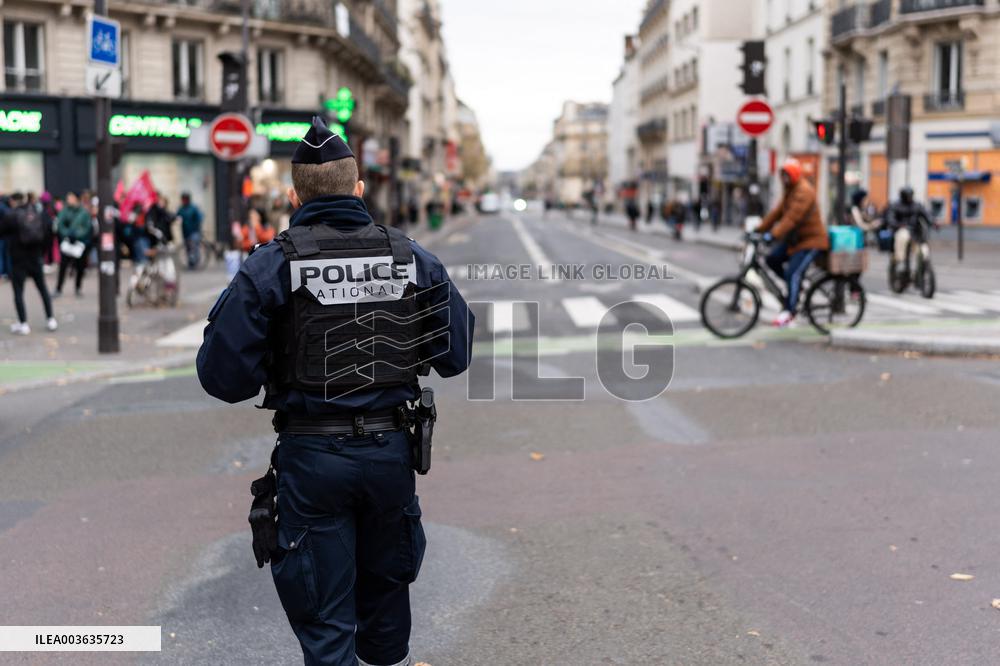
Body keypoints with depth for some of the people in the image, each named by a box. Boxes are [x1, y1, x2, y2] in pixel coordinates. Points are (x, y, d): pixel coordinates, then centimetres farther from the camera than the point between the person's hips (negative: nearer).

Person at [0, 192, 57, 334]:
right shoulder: (37, 213, 4)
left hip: (18, 259, -4)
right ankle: (50, 320, 14)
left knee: (18, 291, 2)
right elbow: (44, 234, 9)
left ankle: (23, 324, 0)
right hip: (35, 258, 5)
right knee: (43, 288, 14)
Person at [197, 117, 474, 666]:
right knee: (385, 587, 26)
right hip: (391, 453, 3)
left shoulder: (270, 265, -10)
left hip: (312, 458, -3)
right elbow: (456, 356, 3)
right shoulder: (412, 258, -1)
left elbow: (223, 377, -13)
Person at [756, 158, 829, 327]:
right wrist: (760, 229, 2)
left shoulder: (804, 191, -20)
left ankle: (789, 311, -15)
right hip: (794, 238, 10)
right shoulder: (789, 191, 12)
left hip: (811, 240, -10)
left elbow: (792, 218, -31)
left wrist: (773, 235, -37)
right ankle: (795, 285, 14)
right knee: (772, 259, -4)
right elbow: (777, 212, 10)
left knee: (793, 272, -19)